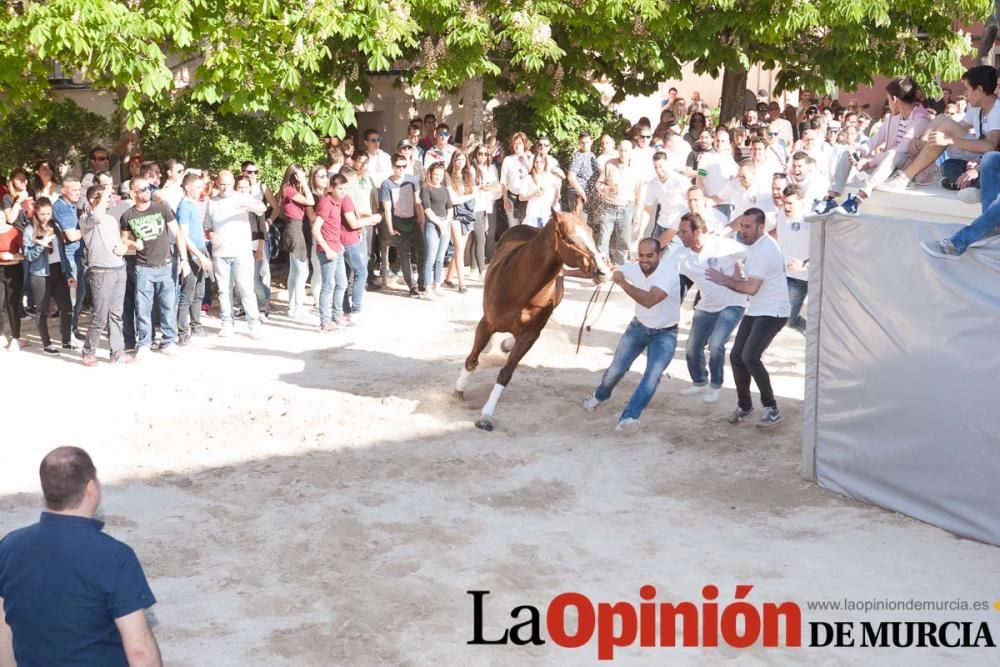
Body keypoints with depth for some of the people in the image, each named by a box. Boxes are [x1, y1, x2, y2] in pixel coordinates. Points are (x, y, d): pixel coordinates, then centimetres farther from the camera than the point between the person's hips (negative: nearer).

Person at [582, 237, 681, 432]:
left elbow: (649, 301, -42)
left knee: (653, 375, -24)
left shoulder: (668, 272, -30)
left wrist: (623, 283, -43)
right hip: (639, 327, 4)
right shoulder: (633, 268, -14)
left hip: (665, 334, -4)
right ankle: (599, 396, 35)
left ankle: (629, 418, -33)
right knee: (616, 369, 4)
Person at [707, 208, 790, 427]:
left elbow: (751, 288, -22)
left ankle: (771, 409, -10)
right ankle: (744, 406, 21)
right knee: (736, 356, 5)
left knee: (750, 356, -22)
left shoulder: (764, 250, -20)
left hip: (772, 312, -10)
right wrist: (736, 278, 3)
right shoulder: (755, 245, 11)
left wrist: (724, 280, -12)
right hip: (755, 311, 10)